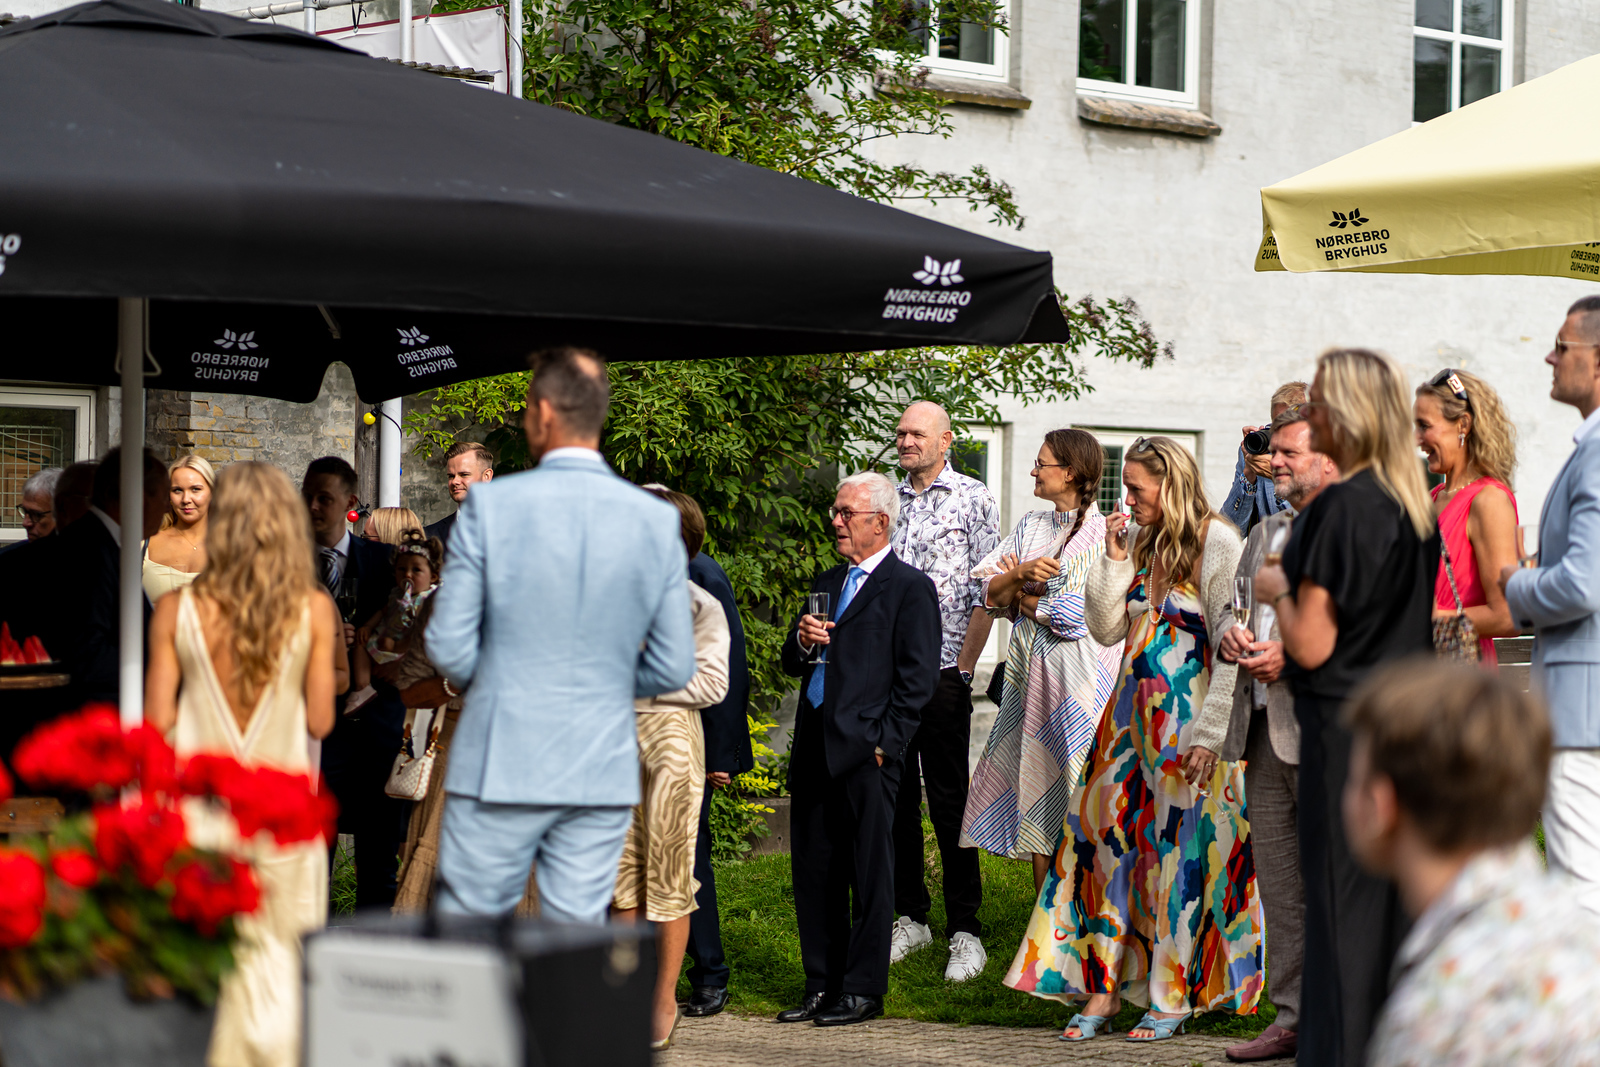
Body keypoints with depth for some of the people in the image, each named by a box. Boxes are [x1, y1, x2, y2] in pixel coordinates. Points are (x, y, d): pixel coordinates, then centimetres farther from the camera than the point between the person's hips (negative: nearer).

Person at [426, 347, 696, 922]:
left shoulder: (490, 504, -8)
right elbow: (673, 669, 3)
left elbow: (450, 648, -6)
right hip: (603, 775, 3)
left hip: (500, 767, -2)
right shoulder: (657, 519, 0)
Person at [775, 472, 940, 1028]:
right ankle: (822, 985, 17)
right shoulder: (826, 583, 20)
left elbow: (918, 677, -8)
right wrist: (801, 642, 0)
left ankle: (863, 988, 5)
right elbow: (793, 666, 23)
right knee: (812, 871, 9)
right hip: (813, 747, 7)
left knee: (869, 872, -1)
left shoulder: (911, 587, -2)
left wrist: (884, 743, -13)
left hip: (865, 751, -7)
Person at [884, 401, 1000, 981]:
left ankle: (965, 932, -1)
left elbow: (986, 592, -4)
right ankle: (910, 917, 18)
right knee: (895, 797, 8)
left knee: (949, 802, -4)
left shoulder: (973, 498, 0)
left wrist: (963, 667, -9)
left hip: (942, 672, -5)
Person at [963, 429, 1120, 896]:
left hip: (1077, 677, -6)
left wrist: (1023, 599, -1)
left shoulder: (1101, 534, -7)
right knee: (1034, 786, 6)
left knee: (1077, 796, -5)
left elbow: (1079, 613, -14)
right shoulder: (1030, 526, 14)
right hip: (1029, 673, 6)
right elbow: (990, 590, 9)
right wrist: (1023, 571, -11)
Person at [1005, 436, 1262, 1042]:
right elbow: (1105, 629, 12)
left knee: (1179, 850, -1)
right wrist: (1114, 560, 1)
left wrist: (1209, 735, -16)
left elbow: (1232, 649, -13)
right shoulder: (1143, 547, 12)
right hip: (1133, 715, 7)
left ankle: (1174, 997, 8)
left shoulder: (1217, 544, -10)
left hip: (1187, 722, -7)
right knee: (1111, 840, 2)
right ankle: (1102, 992, 6)